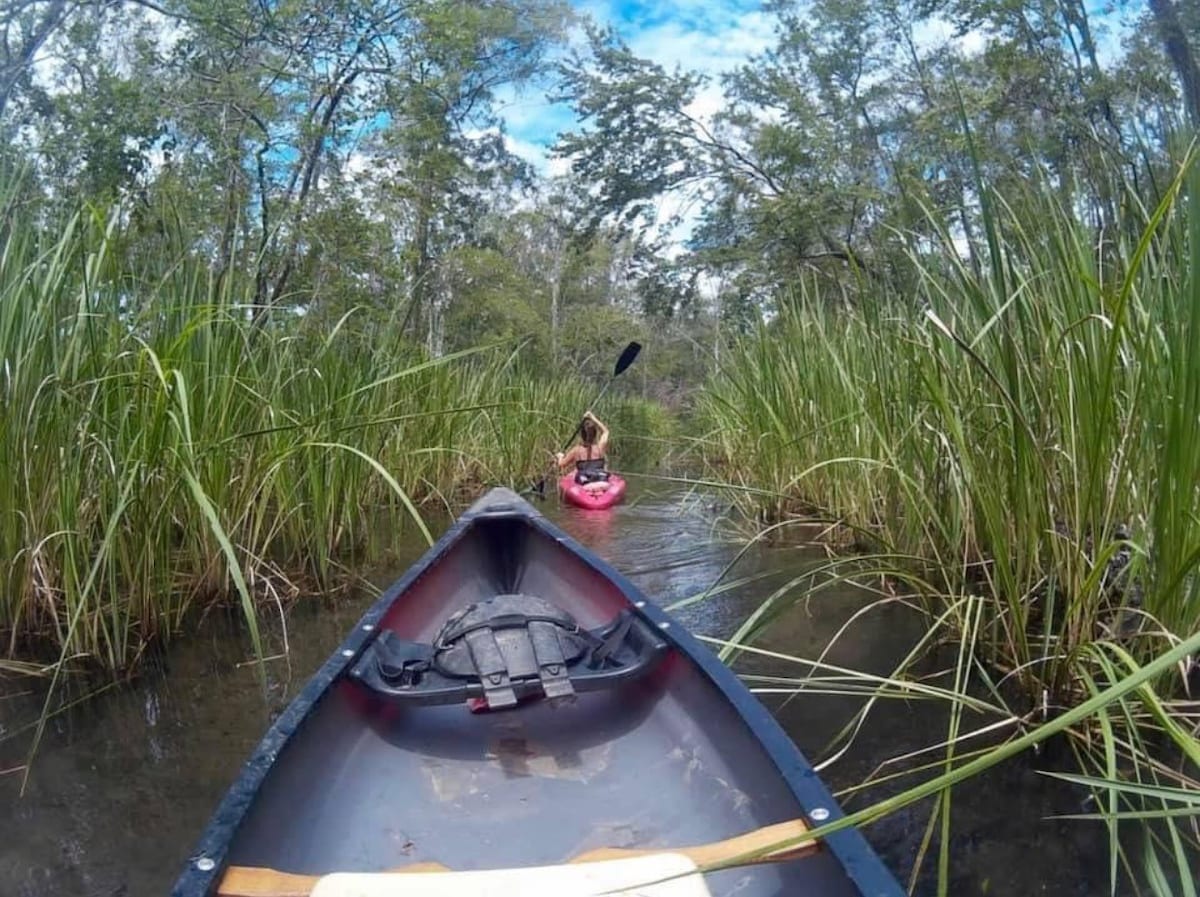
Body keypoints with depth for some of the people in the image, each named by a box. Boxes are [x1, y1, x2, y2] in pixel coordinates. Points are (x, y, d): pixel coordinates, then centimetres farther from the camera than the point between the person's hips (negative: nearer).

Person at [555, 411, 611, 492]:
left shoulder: (576, 450, -8)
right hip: (603, 485, 2)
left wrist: (560, 457, 22)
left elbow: (561, 465, 1)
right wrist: (593, 418, 24)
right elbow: (605, 431, 18)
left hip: (583, 486, -1)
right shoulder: (600, 447, -3)